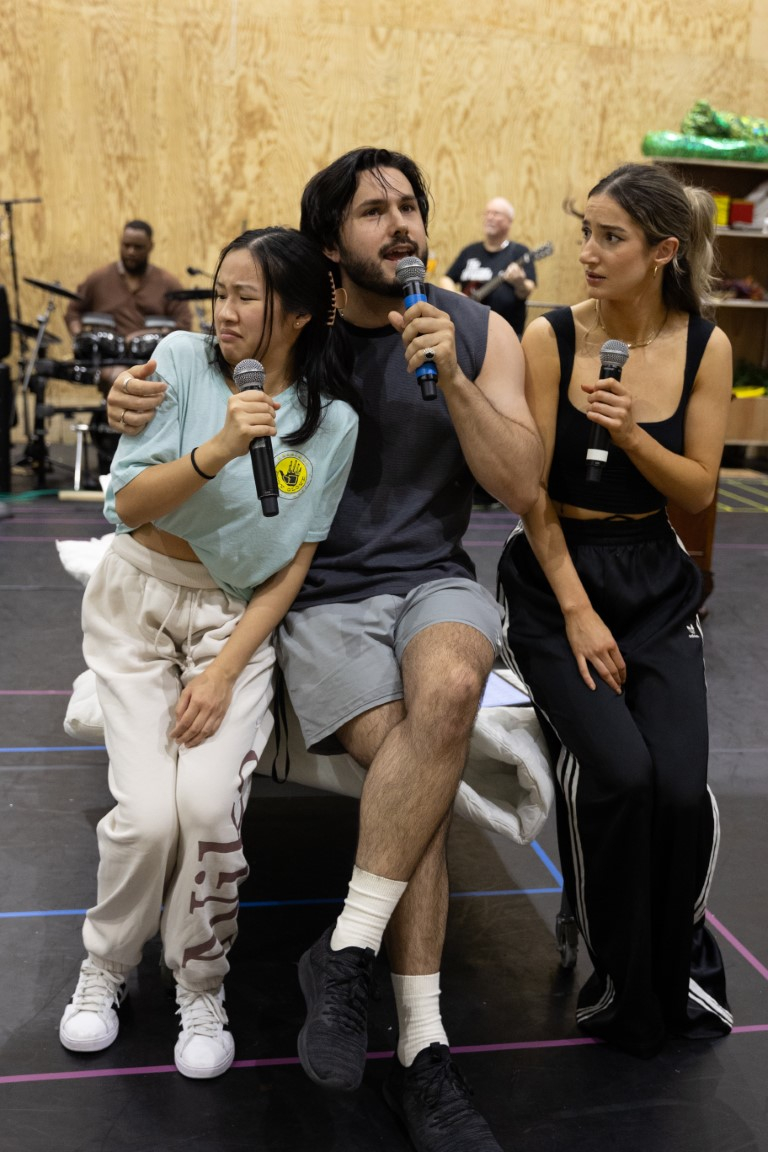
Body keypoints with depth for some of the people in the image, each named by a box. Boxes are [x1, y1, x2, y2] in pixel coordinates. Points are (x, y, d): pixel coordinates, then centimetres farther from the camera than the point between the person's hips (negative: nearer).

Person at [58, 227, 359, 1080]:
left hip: (239, 616, 0)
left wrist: (224, 672, -12)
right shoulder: (183, 360, -7)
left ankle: (201, 989, 7)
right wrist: (218, 449, -27)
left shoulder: (331, 421, -5)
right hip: (137, 599, 0)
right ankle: (105, 968, 16)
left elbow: (292, 566, -4)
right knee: (147, 812, -16)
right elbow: (128, 504, -11)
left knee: (208, 803, -21)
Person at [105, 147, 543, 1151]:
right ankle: (422, 1052, -14)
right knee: (414, 771, -26)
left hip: (436, 579, 1)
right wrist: (137, 404, -9)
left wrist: (451, 380, -15)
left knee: (450, 690, -35)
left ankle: (346, 954, -22)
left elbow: (523, 488, -1)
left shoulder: (480, 333, 6)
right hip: (324, 594, -1)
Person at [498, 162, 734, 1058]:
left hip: (655, 579, 2)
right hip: (554, 573, -2)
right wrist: (577, 612, -12)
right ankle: (620, 980, 4)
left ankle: (680, 958, 16)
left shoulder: (705, 346, 1)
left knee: (681, 788, -18)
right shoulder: (549, 338, -6)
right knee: (617, 773, -23)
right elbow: (532, 489, -7)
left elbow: (699, 491, 1)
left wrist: (632, 432, -18)